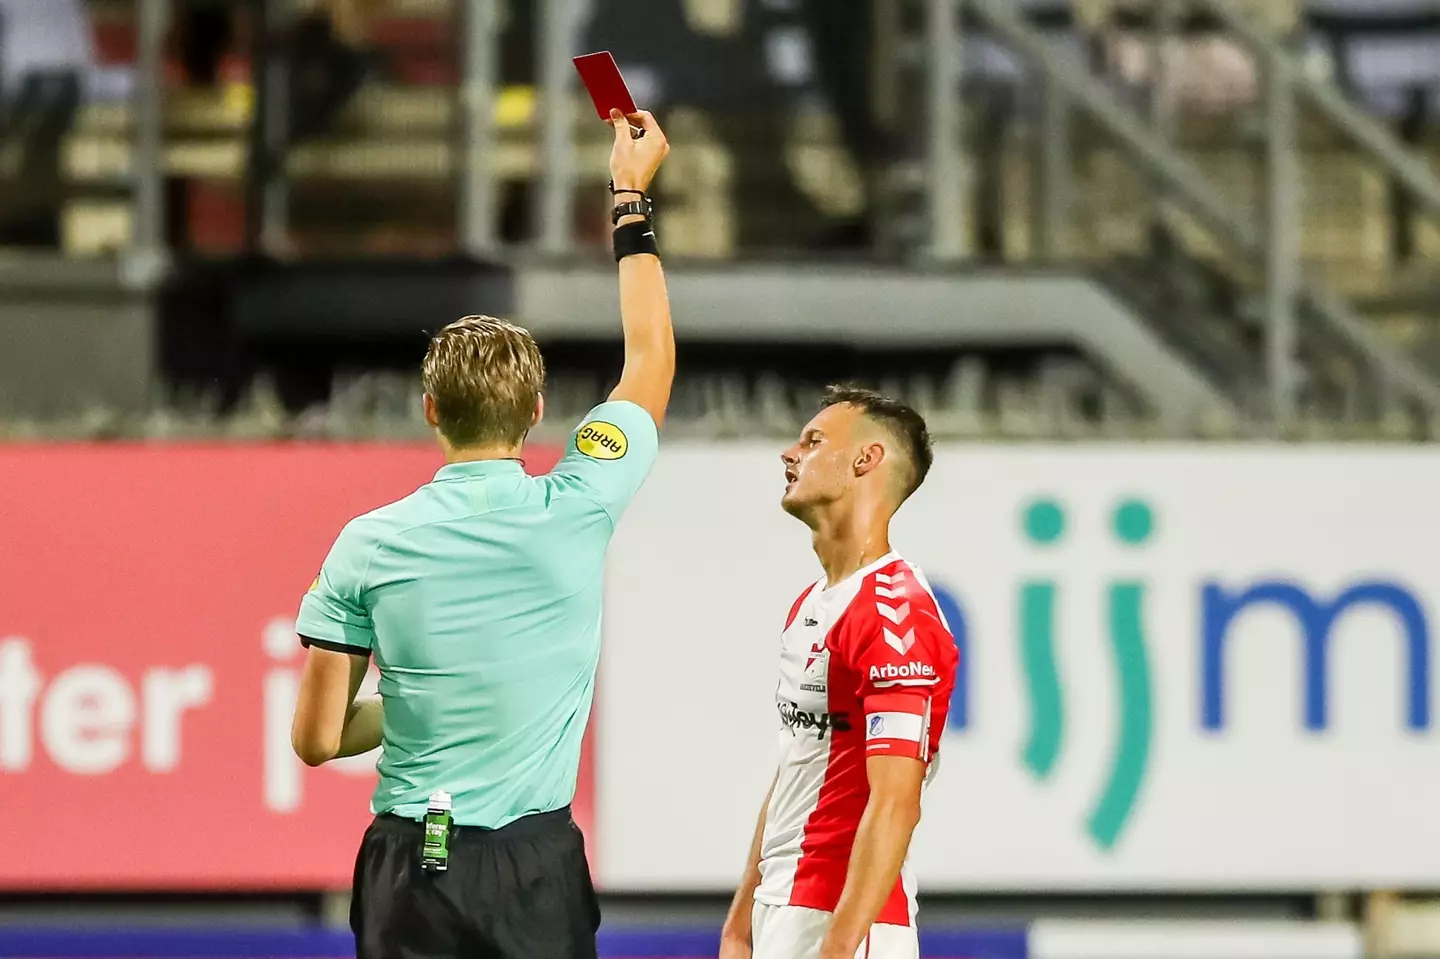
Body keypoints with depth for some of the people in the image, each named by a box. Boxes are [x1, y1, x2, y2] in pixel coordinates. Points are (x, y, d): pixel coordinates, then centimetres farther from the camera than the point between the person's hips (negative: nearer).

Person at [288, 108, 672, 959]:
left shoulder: (369, 546, -3)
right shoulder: (574, 515, -4)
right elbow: (651, 360, 13)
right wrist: (634, 200, 23)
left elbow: (317, 738, 1)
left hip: (408, 870, 1)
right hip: (534, 867, -1)